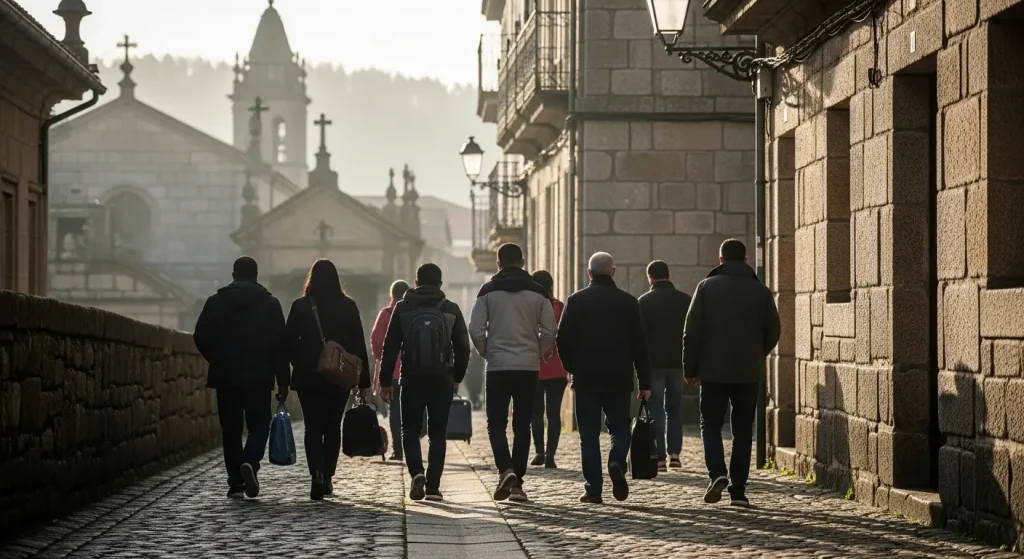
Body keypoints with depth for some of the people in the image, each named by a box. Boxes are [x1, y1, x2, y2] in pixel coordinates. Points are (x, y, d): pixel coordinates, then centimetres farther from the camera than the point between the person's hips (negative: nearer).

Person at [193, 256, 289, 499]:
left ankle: (235, 483, 4)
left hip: (225, 377, 1)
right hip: (259, 377, -1)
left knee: (231, 429, 7)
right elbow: (280, 344, -3)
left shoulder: (215, 302, 2)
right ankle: (250, 462, -17)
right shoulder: (270, 303, 0)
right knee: (259, 424, 10)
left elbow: (201, 338, -1)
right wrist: (283, 381, 0)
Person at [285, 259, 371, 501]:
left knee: (313, 428, 1)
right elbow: (359, 345, -1)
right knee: (332, 427, 14)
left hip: (308, 377, -1)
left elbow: (290, 342, -1)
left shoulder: (300, 306, -4)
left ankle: (317, 477, -16)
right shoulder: (348, 307, -1)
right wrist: (363, 379, 3)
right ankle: (327, 477, 15)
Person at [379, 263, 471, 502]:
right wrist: (457, 377, 17)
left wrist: (385, 381, 3)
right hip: (442, 380, 1)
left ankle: (417, 473, -12)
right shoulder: (451, 310, 3)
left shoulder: (403, 309, 0)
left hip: (412, 379, -1)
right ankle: (433, 486, 1)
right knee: (437, 434, 8)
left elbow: (390, 348, -2)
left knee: (410, 431, 11)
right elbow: (463, 348, 5)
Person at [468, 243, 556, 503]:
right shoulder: (538, 292, 4)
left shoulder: (488, 291, -1)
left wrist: (486, 352, 10)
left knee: (496, 423, 7)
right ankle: (517, 482, 5)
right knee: (522, 426, 8)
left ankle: (506, 470, -16)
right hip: (529, 367, 2)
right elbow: (549, 331, 0)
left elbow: (476, 330, -6)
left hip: (498, 367, -2)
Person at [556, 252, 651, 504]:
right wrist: (644, 382, 6)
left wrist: (573, 369, 15)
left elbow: (563, 340, -2)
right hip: (619, 379, 1)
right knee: (619, 427, 14)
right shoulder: (628, 302, 2)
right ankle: (617, 462, -15)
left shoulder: (575, 301, -1)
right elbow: (639, 345, 2)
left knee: (589, 434, 4)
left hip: (586, 379, -1)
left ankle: (593, 489, 0)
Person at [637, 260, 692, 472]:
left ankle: (659, 458, -5)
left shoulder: (644, 301, -4)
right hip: (677, 362, 3)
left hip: (654, 362, -3)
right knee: (675, 408, 14)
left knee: (656, 411, 0)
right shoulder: (685, 300, 3)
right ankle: (674, 453, 5)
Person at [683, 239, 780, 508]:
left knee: (711, 424, 9)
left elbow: (691, 330, -5)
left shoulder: (707, 286, -3)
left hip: (713, 371, -1)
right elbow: (773, 332, 4)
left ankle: (717, 473, -13)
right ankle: (738, 489, 5)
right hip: (748, 373, 2)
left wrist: (690, 368, 3)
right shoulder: (761, 292, 2)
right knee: (743, 430, 8)